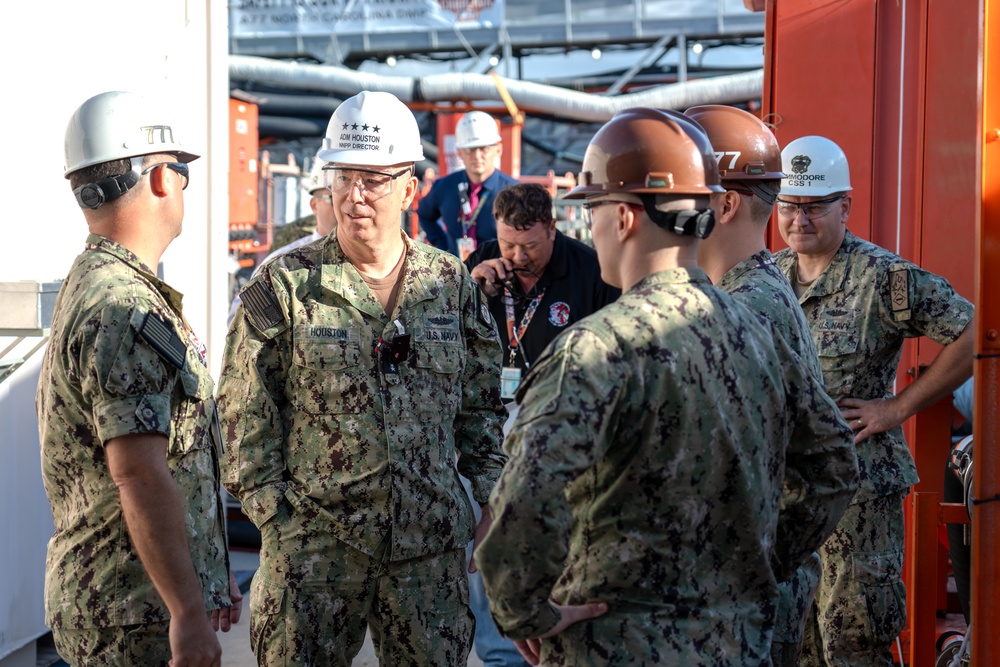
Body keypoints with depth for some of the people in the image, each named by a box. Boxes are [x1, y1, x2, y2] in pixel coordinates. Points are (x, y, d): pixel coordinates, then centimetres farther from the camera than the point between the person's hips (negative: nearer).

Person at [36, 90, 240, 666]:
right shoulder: (123, 311, -19)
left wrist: (210, 577, 22)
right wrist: (188, 611, -23)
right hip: (136, 616, -10)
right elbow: (141, 477, -26)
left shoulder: (94, 288, 15)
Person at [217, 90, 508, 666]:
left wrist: (495, 500, 7)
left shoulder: (451, 283, 6)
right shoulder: (284, 286, -3)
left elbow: (481, 408, 13)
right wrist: (276, 517, -5)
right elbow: (246, 417, -1)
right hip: (313, 544, -2)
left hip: (432, 542, 3)